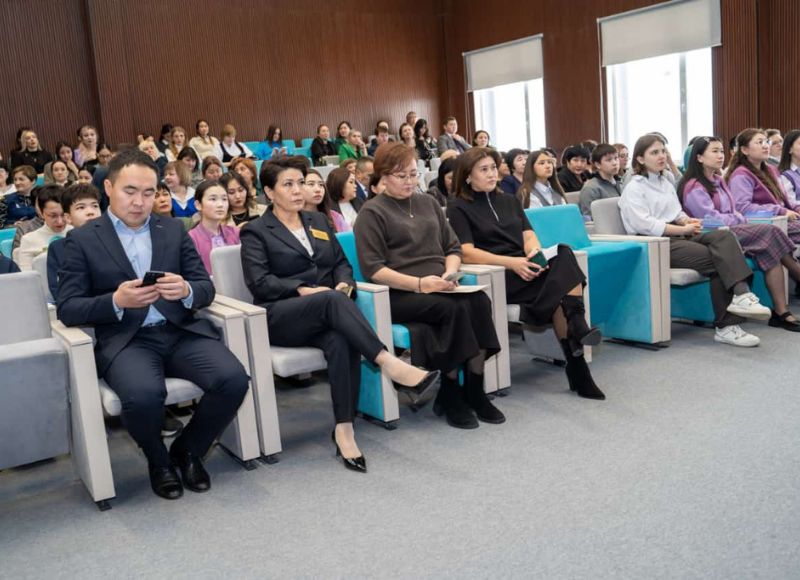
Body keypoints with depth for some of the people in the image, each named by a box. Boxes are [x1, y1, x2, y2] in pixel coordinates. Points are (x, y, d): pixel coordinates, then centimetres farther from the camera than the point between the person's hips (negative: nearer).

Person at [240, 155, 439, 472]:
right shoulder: (255, 232, 6)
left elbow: (342, 263, 18)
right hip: (280, 317, -4)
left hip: (324, 313, 4)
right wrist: (303, 290, -20)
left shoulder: (318, 220, 23)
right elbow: (259, 282, -7)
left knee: (341, 341, -34)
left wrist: (344, 284, -6)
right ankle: (388, 362, -42)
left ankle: (344, 428, -32)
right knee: (331, 300, -36)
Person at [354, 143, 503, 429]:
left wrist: (450, 271, -3)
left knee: (480, 301, -26)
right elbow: (373, 269, -8)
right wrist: (419, 283, -19)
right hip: (399, 295, -5)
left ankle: (474, 390, -19)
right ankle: (450, 394, -18)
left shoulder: (428, 203, 20)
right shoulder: (372, 212, 2)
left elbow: (453, 247, 20)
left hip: (439, 287, 5)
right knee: (455, 308, -32)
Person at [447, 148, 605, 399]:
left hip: (526, 268, 5)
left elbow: (529, 237, 12)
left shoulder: (508, 201, 23)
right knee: (561, 287, -27)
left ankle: (578, 328, -31)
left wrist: (536, 254, -13)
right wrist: (512, 262, -21)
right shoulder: (458, 208, 4)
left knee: (563, 255, -28)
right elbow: (467, 253, -9)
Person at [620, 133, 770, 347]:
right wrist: (683, 229, -15)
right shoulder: (634, 188, -2)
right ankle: (726, 326, -26)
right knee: (718, 259, -25)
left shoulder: (665, 183, 23)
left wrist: (687, 220, -2)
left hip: (677, 236, 7)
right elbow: (644, 225, -15)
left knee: (724, 237, -23)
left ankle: (740, 294, -35)